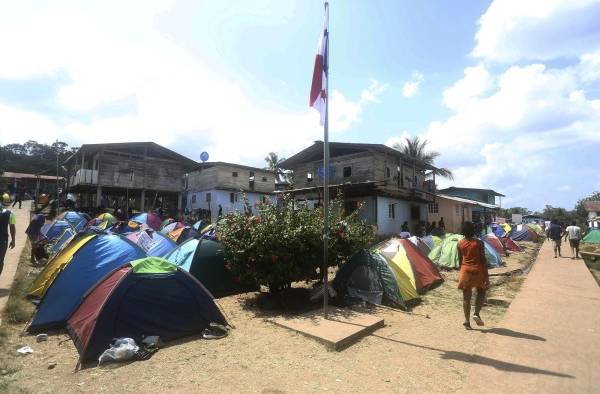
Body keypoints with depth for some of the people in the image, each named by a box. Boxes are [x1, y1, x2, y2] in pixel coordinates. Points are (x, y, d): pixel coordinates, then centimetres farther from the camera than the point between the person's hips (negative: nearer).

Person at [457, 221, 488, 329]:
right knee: (481, 293, 21)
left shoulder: (460, 243, 1)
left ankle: (467, 321, 8)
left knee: (466, 297, 7)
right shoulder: (479, 243, -8)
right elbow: (483, 260, -8)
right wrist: (486, 276, -4)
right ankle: (476, 314, 5)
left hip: (465, 271, 2)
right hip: (477, 271, -2)